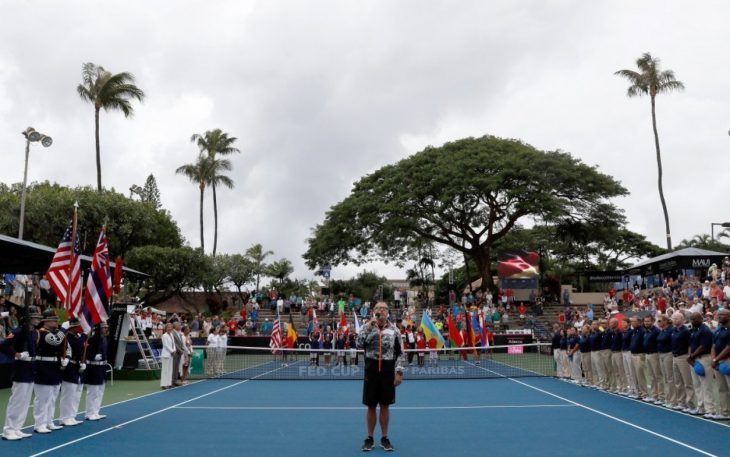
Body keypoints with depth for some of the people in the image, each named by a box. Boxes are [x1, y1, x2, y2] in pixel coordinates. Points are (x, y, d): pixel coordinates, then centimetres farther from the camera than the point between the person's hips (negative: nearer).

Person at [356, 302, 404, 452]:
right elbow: (359, 344, -15)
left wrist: (399, 373, -3)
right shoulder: (367, 327, 1)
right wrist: (368, 328, -19)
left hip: (388, 372, 1)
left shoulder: (394, 330, 3)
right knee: (371, 406, 7)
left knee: (385, 406, 8)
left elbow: (400, 353, 4)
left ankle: (384, 438, 21)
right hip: (371, 372, 0)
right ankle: (369, 438, 20)